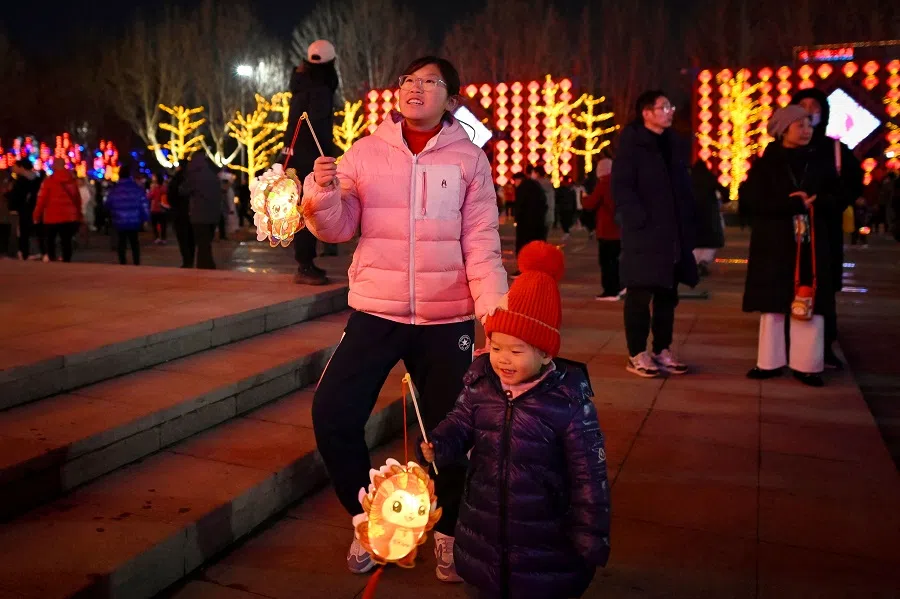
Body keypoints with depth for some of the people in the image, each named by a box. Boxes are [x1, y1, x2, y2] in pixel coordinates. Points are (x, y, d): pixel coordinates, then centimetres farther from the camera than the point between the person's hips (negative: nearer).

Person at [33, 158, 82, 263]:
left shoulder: (49, 180, -8)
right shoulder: (73, 180, 5)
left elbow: (41, 200, -7)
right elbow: (78, 199, 10)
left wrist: (36, 216, 3)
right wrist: (78, 216, 17)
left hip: (53, 217, -3)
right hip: (69, 216, 3)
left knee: (49, 239, 12)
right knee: (66, 240, 5)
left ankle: (51, 257, -3)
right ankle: (66, 260, 3)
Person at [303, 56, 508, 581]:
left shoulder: (469, 158, 0)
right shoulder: (366, 151, 3)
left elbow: (482, 243, -2)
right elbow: (337, 229, 1)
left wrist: (495, 311, -13)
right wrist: (323, 193, -20)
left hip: (447, 320, -1)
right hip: (375, 313, 1)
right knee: (333, 415, -3)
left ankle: (448, 534, 33)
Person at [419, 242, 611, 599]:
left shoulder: (568, 399, -20)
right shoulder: (480, 381, -8)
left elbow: (588, 472, -14)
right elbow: (461, 423, 4)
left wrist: (591, 536, -10)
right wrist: (437, 446, -19)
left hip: (545, 535, -4)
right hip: (484, 526, 4)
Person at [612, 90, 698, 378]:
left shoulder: (675, 145, 15)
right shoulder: (632, 145, -5)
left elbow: (684, 188, 17)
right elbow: (621, 188, -12)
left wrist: (687, 226, 8)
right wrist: (640, 221, -19)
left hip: (673, 235, 7)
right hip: (644, 234, -7)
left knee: (667, 295, 11)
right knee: (640, 295, -1)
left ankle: (662, 351, 21)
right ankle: (637, 354, 7)